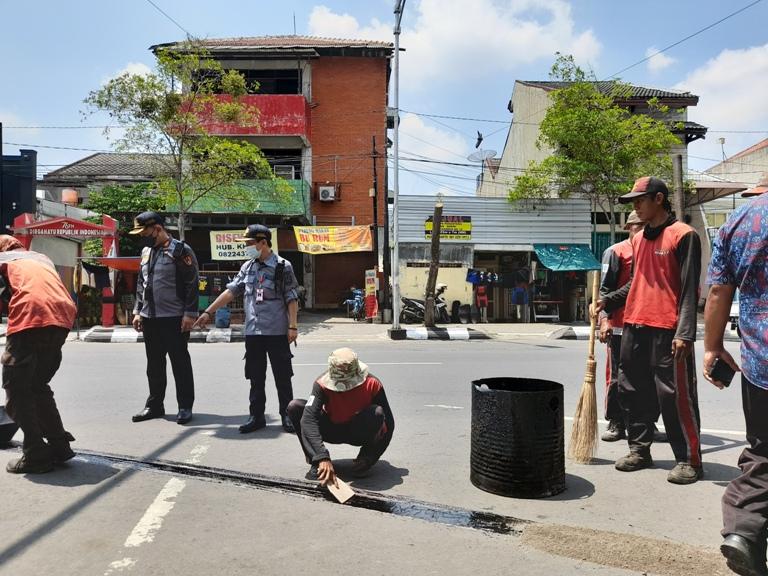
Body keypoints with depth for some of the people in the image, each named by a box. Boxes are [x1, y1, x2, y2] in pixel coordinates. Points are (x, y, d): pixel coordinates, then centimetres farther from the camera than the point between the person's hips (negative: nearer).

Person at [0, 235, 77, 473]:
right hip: (62, 318, 6)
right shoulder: (42, 258, 35)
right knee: (38, 386, 20)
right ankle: (59, 446, 21)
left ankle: (36, 455, 4)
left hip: (31, 319, -5)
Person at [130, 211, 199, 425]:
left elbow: (192, 285, -13)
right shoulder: (146, 252, 15)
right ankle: (155, 405, 25)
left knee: (180, 363, 1)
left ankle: (185, 406, 10)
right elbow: (140, 285, 21)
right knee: (154, 365, 14)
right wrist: (137, 311, 15)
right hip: (149, 318, 7)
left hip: (174, 318, -7)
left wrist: (189, 314, -17)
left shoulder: (180, 251, -9)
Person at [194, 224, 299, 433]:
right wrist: (208, 312, 8)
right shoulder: (247, 267, 10)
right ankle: (256, 416, 20)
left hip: (277, 331, -5)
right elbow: (231, 291, 11)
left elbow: (292, 298, -6)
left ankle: (287, 415, 15)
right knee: (255, 377, 10)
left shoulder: (283, 266, -5)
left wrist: (293, 326, -11)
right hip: (253, 332, 5)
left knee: (282, 376, 4)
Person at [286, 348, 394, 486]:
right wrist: (323, 458, -49)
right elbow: (308, 419, -38)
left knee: (377, 413, -34)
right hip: (331, 430, 1)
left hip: (359, 432, -1)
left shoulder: (372, 384, -25)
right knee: (295, 407, -23)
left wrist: (371, 458, -26)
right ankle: (317, 463, -18)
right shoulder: (322, 383, -26)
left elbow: (388, 423, -19)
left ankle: (365, 459, -8)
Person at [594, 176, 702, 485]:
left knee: (675, 396, -2)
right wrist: (607, 301, 11)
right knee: (633, 393, 12)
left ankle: (689, 460, 11)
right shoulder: (638, 239, 16)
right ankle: (639, 450, 24)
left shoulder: (683, 235, -6)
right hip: (634, 327, 8)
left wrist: (684, 333, -17)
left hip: (667, 330, -8)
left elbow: (689, 289, -11)